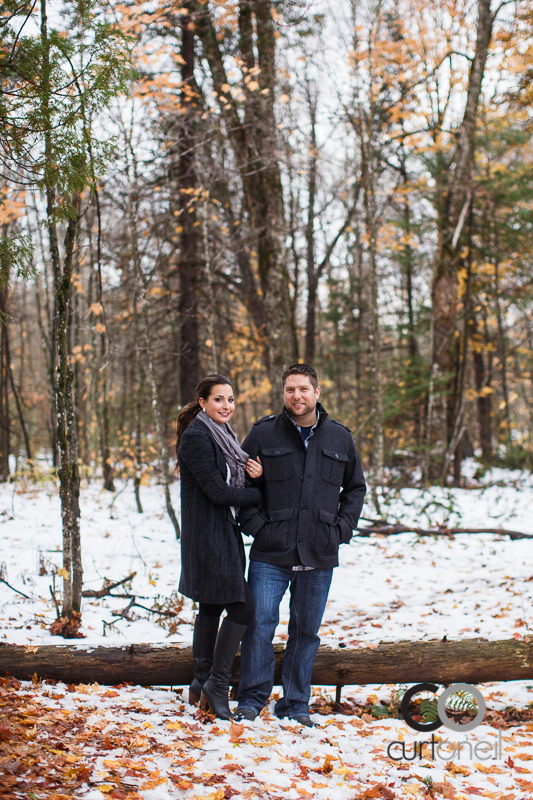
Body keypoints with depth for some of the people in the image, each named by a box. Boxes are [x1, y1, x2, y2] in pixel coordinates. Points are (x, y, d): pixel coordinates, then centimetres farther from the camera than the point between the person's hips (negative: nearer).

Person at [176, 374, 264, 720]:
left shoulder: (221, 435, 16)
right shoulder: (196, 437, -14)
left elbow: (234, 483, 15)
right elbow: (218, 491, -18)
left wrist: (255, 474, -6)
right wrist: (262, 495, -10)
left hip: (224, 535, 10)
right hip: (208, 538, -10)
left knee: (211, 608, 14)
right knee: (243, 607, -9)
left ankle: (202, 683, 23)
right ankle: (217, 684, 1)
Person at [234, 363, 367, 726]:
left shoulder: (340, 438, 7)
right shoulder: (263, 434, 1)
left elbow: (356, 488, 18)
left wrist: (342, 529, 6)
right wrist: (255, 524, -4)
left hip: (319, 557, 2)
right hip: (270, 553, -2)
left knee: (307, 631, 9)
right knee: (260, 624, -4)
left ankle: (296, 703, 21)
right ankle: (252, 698, 12)